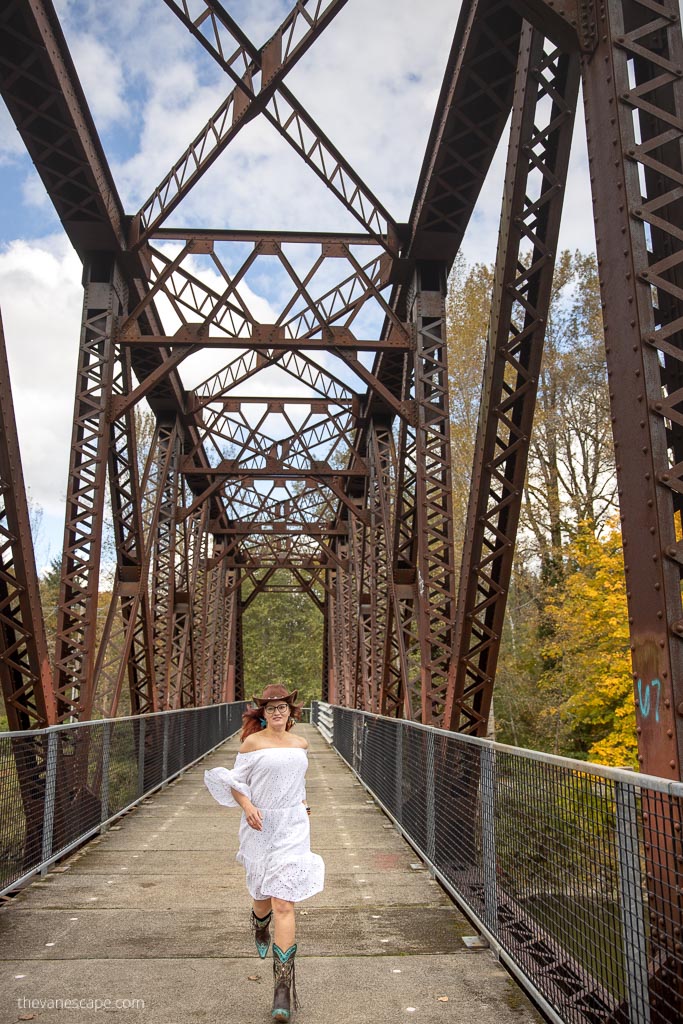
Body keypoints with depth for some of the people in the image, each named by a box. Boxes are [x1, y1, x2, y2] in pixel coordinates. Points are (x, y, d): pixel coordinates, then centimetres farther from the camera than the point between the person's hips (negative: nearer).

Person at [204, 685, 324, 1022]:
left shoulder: (300, 744, 7)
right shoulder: (252, 743, -5)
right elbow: (236, 782, -2)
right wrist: (248, 806, -17)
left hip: (292, 829, 1)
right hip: (260, 827, -1)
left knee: (283, 904, -8)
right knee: (263, 895, 17)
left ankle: (283, 987, -3)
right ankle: (260, 925, 55)